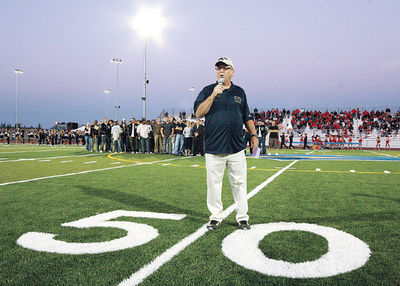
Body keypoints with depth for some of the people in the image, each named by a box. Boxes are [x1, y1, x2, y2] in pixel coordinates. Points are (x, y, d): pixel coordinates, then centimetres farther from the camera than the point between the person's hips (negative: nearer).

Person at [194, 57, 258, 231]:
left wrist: (253, 134, 13)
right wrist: (213, 95, -12)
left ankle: (242, 217, 17)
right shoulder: (208, 91, 7)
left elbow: (247, 117, 22)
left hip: (237, 148, 2)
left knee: (239, 183, 5)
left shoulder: (239, 92, 15)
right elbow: (198, 113, -6)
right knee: (214, 184, 4)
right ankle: (216, 217, 18)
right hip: (214, 149, -1)